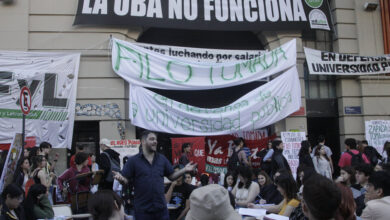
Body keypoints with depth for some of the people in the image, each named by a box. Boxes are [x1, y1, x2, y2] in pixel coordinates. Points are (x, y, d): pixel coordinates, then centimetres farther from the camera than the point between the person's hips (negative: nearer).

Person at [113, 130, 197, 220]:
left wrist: (184, 170, -1)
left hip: (161, 208, 3)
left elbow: (171, 176, 12)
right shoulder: (133, 160, -3)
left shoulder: (162, 159, 9)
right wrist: (121, 178, -26)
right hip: (142, 209, -3)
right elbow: (126, 180, -4)